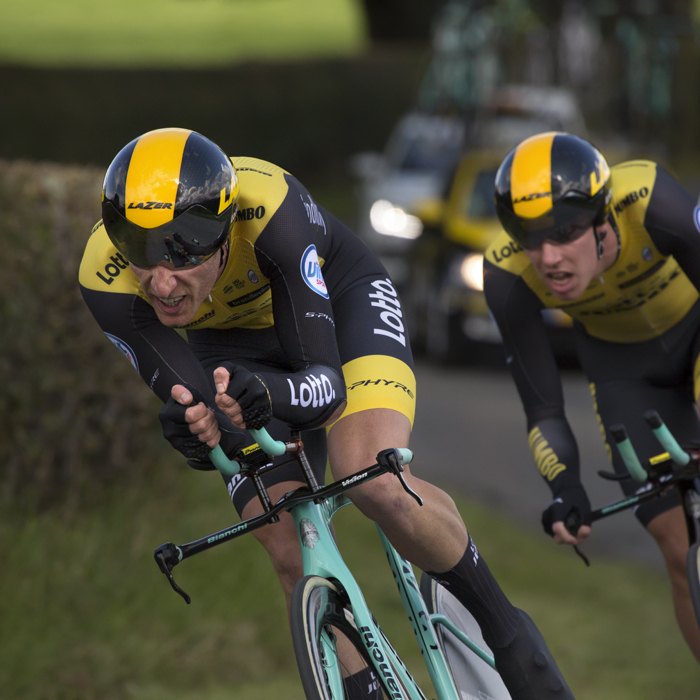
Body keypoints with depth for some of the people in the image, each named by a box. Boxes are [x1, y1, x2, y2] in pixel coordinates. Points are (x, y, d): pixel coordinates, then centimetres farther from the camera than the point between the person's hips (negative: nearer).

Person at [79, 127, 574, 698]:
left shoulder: (270, 207, -40)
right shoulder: (106, 278, -33)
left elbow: (327, 381, -37)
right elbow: (190, 400, -27)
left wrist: (273, 393, -59)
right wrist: (199, 427, -51)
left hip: (339, 301, -3)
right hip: (238, 345, 3)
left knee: (375, 483, -29)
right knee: (295, 558, -13)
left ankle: (505, 628, -6)